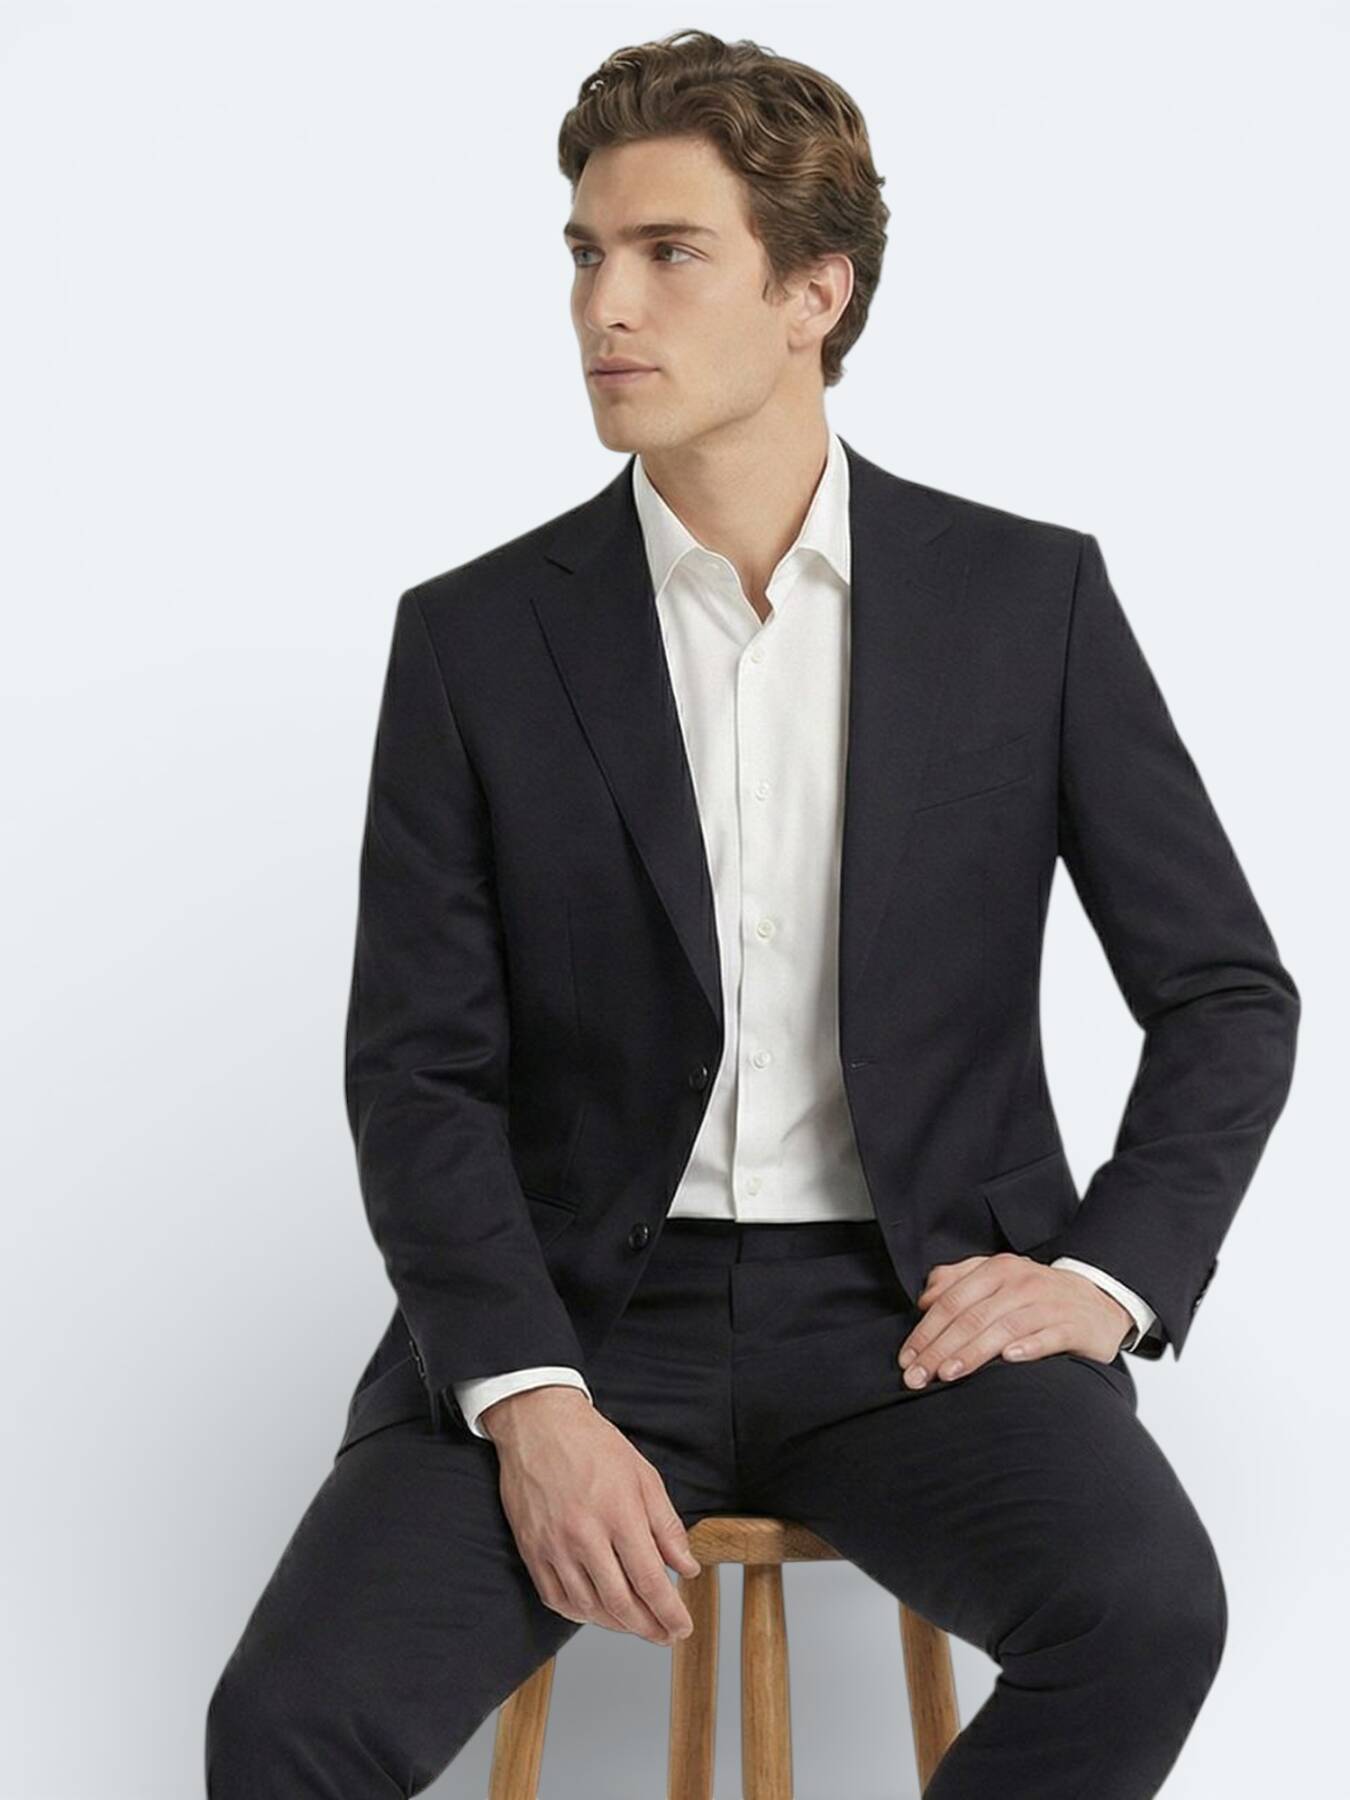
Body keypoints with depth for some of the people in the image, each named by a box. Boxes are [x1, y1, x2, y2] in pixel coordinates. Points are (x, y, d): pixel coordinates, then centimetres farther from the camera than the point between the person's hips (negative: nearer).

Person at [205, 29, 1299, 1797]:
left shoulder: (1028, 596, 3)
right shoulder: (477, 638, 3)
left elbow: (1228, 994, 7)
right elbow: (417, 1072, -1)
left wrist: (1109, 1276, -9)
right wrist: (528, 1396, -16)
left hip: (918, 1312, 0)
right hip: (575, 1309, 0)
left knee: (1144, 1612, -30)